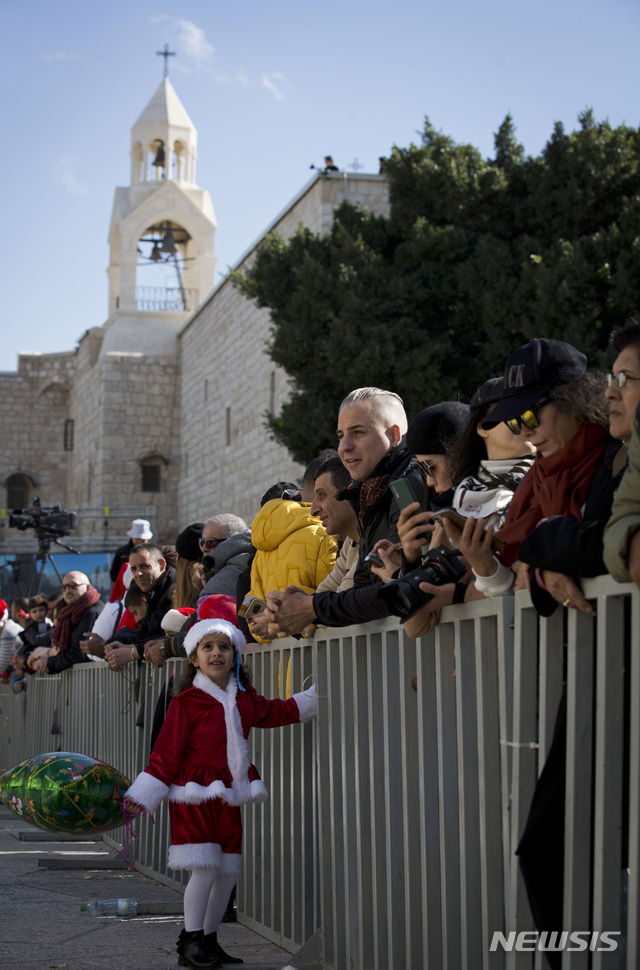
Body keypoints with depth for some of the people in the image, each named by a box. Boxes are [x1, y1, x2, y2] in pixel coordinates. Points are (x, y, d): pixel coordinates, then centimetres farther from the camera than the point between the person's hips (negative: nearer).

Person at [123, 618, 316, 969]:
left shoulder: (245, 700, 11)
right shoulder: (186, 702, -8)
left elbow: (278, 712, 28)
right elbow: (166, 751, -8)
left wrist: (313, 699, 25)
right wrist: (143, 794, -10)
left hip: (229, 799, 7)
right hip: (194, 797, -7)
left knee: (228, 872, 8)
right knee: (204, 868, -13)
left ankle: (208, 940, 22)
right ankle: (191, 941, 0)